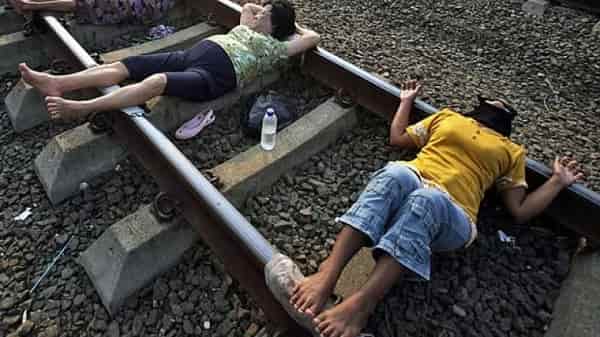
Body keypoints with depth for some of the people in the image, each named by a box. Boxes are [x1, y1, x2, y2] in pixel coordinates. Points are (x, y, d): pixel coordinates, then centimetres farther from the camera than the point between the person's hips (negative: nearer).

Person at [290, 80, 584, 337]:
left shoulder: (511, 152, 27)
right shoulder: (448, 117, 30)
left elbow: (520, 211, 20)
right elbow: (397, 138, 29)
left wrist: (558, 181, 16)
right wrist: (407, 100, 37)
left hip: (452, 216, -1)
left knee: (427, 200, -39)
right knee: (394, 173, -36)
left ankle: (361, 303, -50)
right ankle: (328, 273, -48)